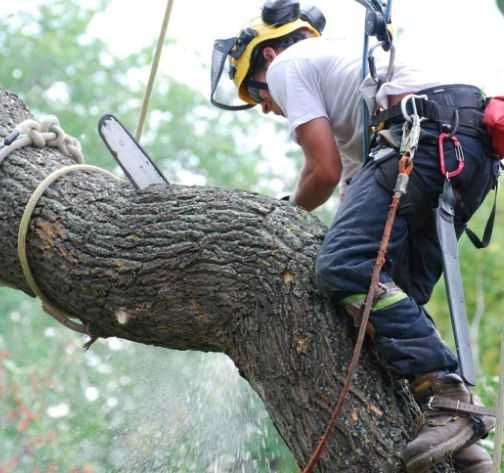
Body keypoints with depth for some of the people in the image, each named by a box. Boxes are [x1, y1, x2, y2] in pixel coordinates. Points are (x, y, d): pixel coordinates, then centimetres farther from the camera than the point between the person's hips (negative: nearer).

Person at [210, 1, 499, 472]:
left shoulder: (286, 64, 13)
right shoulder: (342, 64, 40)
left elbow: (325, 171, 3)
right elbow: (351, 175, 35)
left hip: (431, 136, -9)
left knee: (343, 266, -19)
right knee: (399, 297, 8)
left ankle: (445, 395, -27)